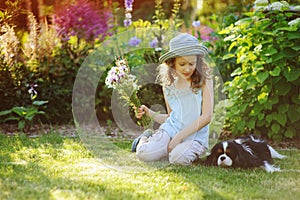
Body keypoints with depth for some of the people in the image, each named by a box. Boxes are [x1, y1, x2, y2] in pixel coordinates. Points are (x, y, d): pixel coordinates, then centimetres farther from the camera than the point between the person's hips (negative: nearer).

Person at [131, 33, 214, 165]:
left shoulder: (204, 81, -5)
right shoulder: (168, 86, 8)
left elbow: (206, 117, -11)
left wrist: (179, 137, -15)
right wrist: (150, 113, -1)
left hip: (196, 136, -3)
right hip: (171, 129, 3)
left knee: (179, 157, -35)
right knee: (145, 154, -24)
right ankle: (145, 139, 11)